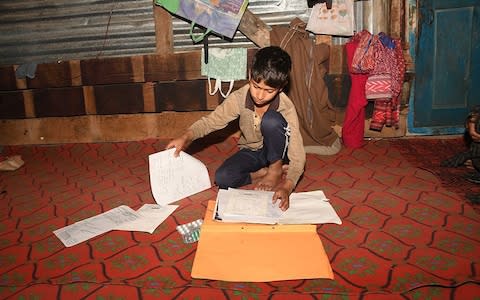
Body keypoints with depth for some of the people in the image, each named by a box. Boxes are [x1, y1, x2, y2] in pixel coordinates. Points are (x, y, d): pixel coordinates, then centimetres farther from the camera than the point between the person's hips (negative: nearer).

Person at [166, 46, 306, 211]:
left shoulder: (286, 108, -28)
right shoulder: (240, 97, -21)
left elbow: (297, 157, -30)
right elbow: (212, 120, -9)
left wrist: (286, 187, -48)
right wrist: (186, 137, -28)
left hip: (275, 152, -2)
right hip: (251, 151, 2)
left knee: (272, 119, -33)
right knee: (222, 179, -26)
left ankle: (276, 169, -13)